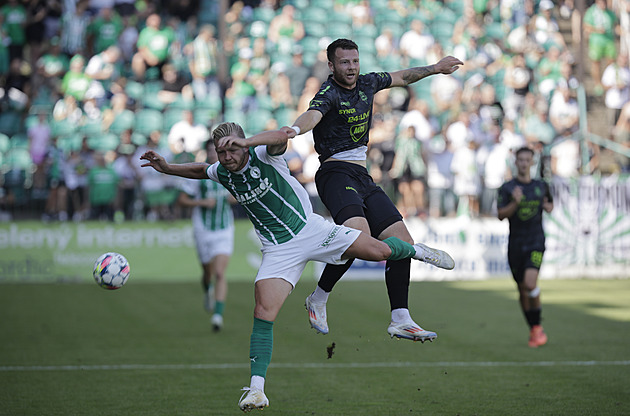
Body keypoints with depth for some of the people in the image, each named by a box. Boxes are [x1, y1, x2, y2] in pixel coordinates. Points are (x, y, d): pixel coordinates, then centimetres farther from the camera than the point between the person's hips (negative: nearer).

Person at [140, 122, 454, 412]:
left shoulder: (263, 155, -17)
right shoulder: (221, 172, -2)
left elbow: (281, 137, -42)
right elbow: (201, 170, 23)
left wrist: (247, 142, -58)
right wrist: (166, 168, 10)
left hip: (310, 228, -2)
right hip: (279, 250, 2)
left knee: (380, 251, -2)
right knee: (263, 315, -16)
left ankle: (415, 250, 36)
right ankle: (257, 389, -17)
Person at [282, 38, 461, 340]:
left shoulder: (367, 83, 12)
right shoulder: (329, 93, -12)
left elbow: (401, 77, 32)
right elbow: (314, 114, -34)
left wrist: (435, 68, 39)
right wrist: (297, 128, -56)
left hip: (362, 177, 8)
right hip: (336, 173, -8)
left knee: (402, 241, -1)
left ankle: (400, 321, 5)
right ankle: (318, 300, -11)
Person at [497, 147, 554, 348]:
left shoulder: (541, 186, 7)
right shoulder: (506, 188, 0)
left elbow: (550, 203, 25)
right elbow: (501, 214, -9)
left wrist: (549, 206, 2)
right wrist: (515, 203, -25)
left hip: (536, 242, -1)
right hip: (516, 244, 1)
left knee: (530, 283, -22)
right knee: (522, 290, 7)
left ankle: (538, 326, -6)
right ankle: (533, 330, 24)